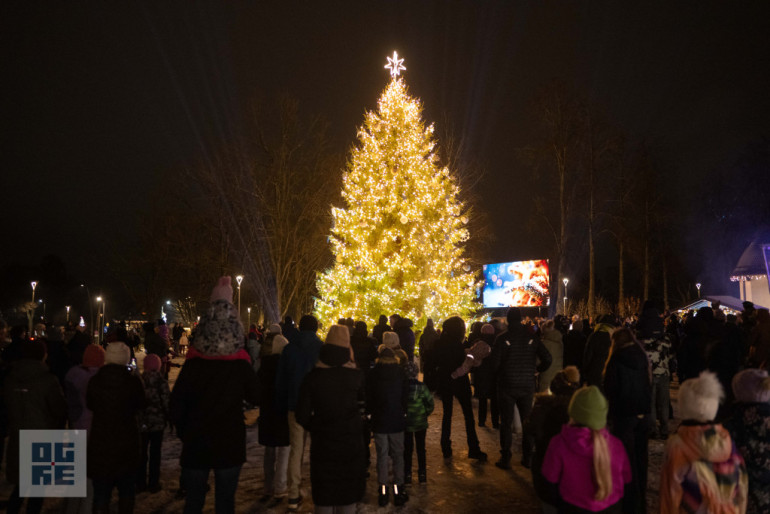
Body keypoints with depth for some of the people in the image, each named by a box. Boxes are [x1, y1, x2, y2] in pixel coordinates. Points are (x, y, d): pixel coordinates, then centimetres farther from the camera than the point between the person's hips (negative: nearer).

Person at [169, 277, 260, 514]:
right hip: (231, 443, 0)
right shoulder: (241, 365, -12)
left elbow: (175, 405, -7)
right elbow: (255, 397, 3)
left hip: (196, 443, 1)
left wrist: (184, 431, 8)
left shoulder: (193, 363, -12)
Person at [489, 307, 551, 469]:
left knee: (506, 422, 6)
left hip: (507, 385, -2)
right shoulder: (532, 337, -4)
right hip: (527, 385, 2)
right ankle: (527, 457, 20)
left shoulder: (502, 338, -11)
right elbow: (547, 359, -4)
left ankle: (505, 458, 9)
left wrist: (497, 377, 7)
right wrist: (536, 371, 13)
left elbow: (495, 363, -12)